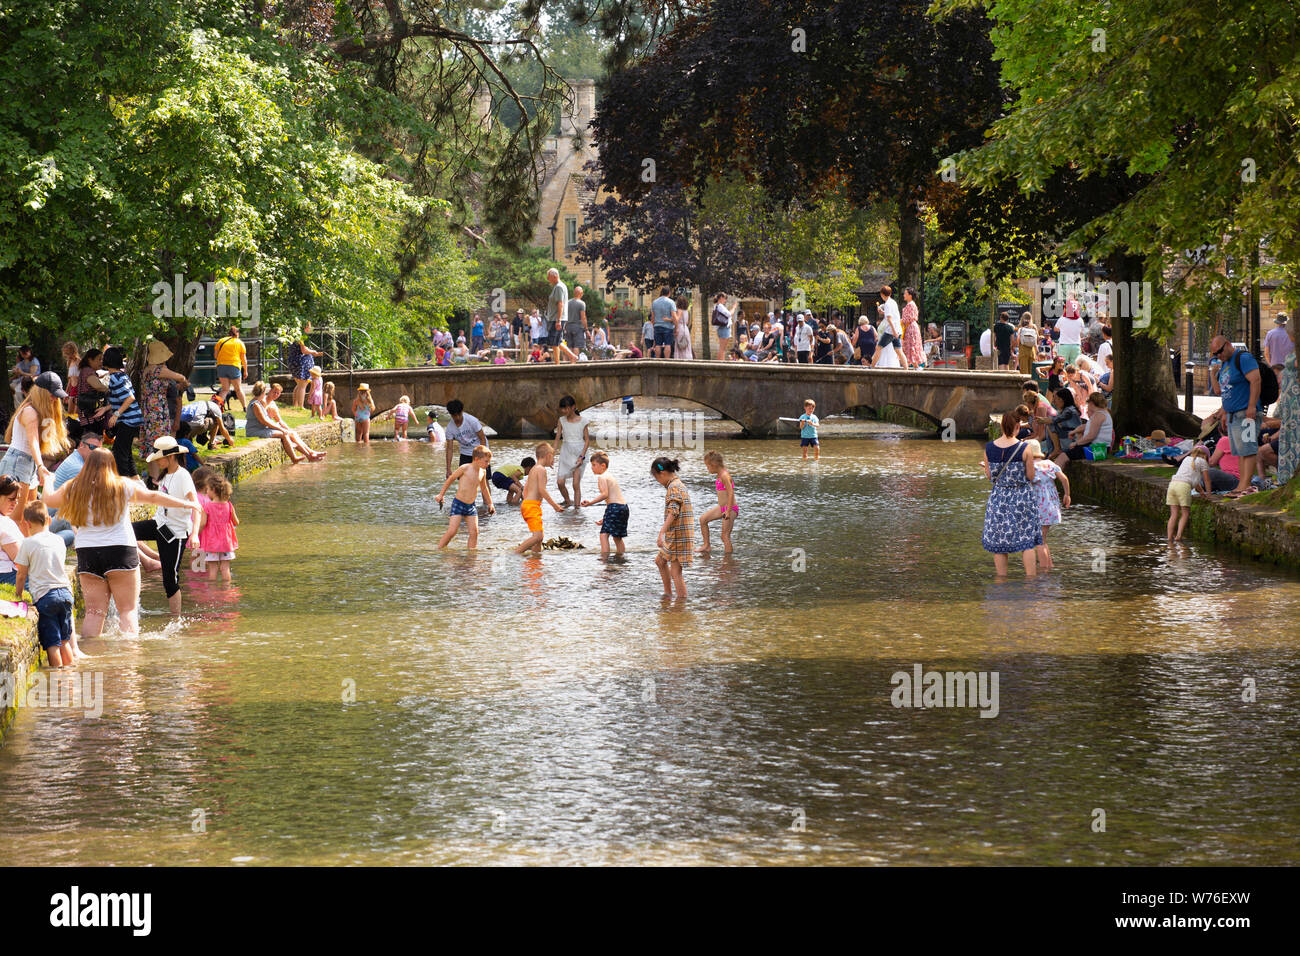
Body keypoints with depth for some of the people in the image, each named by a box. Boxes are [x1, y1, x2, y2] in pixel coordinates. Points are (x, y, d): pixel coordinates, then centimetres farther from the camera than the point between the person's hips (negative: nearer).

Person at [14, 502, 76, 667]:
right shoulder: (59, 541, 8)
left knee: (52, 643, -2)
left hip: (44, 595, -5)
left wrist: (17, 596, 9)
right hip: (65, 592, 5)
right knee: (64, 640, 16)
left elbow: (22, 575, -3)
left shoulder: (28, 543, -7)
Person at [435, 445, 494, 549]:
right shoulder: (465, 469, -14)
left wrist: (490, 503, 28)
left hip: (471, 506, 6)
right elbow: (450, 479, 0)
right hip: (458, 504, -6)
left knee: (474, 532, -3)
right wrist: (441, 494, 5)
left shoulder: (483, 472, 5)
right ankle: (438, 550, -2)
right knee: (452, 531, -12)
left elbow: (484, 488, 23)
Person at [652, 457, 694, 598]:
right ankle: (667, 593, 31)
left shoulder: (674, 487, -15)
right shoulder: (679, 485, 16)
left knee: (675, 572, -8)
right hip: (674, 536, 11)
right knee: (660, 560, 25)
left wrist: (662, 533, -32)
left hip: (678, 536, -11)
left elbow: (673, 512, -26)